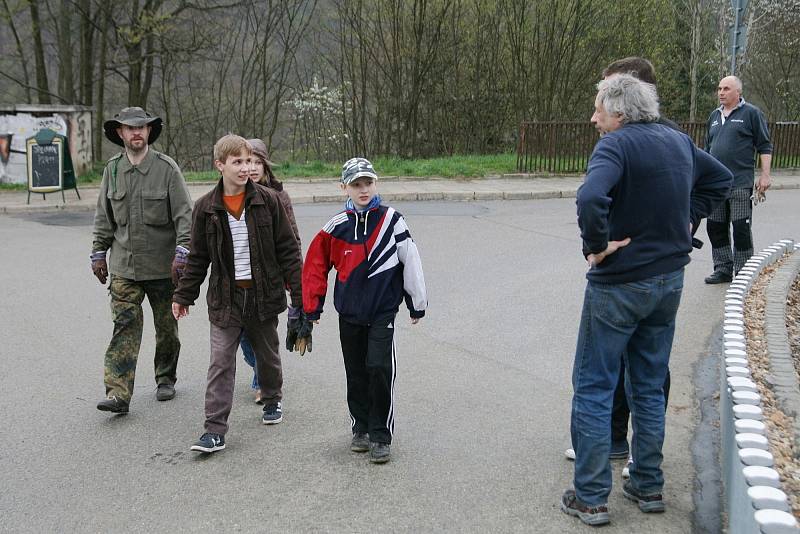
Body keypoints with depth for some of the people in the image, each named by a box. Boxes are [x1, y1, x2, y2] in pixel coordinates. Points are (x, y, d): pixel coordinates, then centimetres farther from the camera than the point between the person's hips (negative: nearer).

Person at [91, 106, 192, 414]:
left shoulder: (166, 167, -6)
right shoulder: (112, 169, 5)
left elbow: (184, 213, -8)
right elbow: (103, 216, 13)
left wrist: (181, 252, -16)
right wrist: (98, 253, 11)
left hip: (162, 265, -2)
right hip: (123, 266, 2)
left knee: (166, 326, 12)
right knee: (124, 326, -7)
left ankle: (166, 379, 30)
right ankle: (118, 393, -10)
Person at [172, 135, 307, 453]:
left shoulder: (268, 201, -5)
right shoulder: (206, 208, -2)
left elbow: (287, 250, -2)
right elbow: (198, 257, 7)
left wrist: (299, 293, -4)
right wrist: (183, 296, 8)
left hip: (263, 295, 0)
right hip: (225, 297, 0)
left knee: (267, 353, 18)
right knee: (221, 362, -6)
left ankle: (272, 400, 43)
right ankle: (215, 429, -4)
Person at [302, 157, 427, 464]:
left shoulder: (391, 221, -6)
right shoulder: (337, 226, -1)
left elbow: (410, 261, 0)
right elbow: (316, 264, 8)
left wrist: (417, 304, 5)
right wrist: (312, 307, 7)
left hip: (383, 312, -3)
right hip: (349, 313, 3)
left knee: (379, 368, -12)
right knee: (356, 373, 11)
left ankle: (380, 437, -1)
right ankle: (361, 428, 28)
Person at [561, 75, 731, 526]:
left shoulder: (616, 144, -17)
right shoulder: (679, 141, 7)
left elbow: (591, 198, -36)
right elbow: (721, 178, 24)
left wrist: (597, 246, -21)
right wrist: (689, 220, 16)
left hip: (619, 285, -7)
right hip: (670, 281, 7)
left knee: (593, 390, 3)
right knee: (650, 388, 18)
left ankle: (591, 498, 7)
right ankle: (649, 487, 26)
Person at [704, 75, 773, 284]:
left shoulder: (751, 113, -1)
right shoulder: (714, 116, 16)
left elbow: (764, 147, -3)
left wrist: (765, 175, -10)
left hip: (740, 184, -6)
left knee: (741, 229, -3)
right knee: (715, 228, 8)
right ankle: (723, 270, 18)